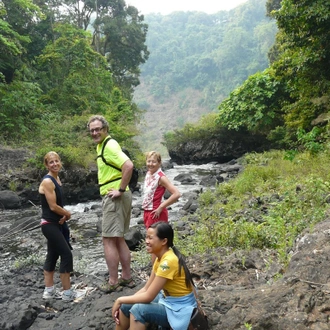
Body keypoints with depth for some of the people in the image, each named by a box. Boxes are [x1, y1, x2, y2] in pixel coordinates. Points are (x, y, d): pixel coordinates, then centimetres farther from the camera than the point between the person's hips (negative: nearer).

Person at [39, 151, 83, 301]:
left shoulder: (57, 179, 10)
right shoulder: (47, 181, -18)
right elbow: (53, 206, -20)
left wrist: (63, 215, -4)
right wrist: (68, 214, -5)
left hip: (56, 223, 9)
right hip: (50, 224, -9)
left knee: (52, 256, 14)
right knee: (66, 254, -6)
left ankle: (49, 290, 24)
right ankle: (67, 293, 3)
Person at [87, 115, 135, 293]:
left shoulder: (109, 145, -15)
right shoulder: (102, 145, 16)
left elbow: (128, 166, -29)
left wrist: (121, 190, -22)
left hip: (114, 197, -10)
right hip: (112, 197, 10)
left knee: (108, 239, -4)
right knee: (118, 238, 15)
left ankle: (113, 282, 4)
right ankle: (126, 277, 23)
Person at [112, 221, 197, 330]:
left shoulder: (168, 261, -28)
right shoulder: (160, 257, 0)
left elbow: (148, 296, -25)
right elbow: (146, 288, 4)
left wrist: (120, 299, -13)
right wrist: (122, 301, -6)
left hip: (179, 309, -9)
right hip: (167, 300, 9)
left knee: (138, 310, -25)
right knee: (125, 306, -2)